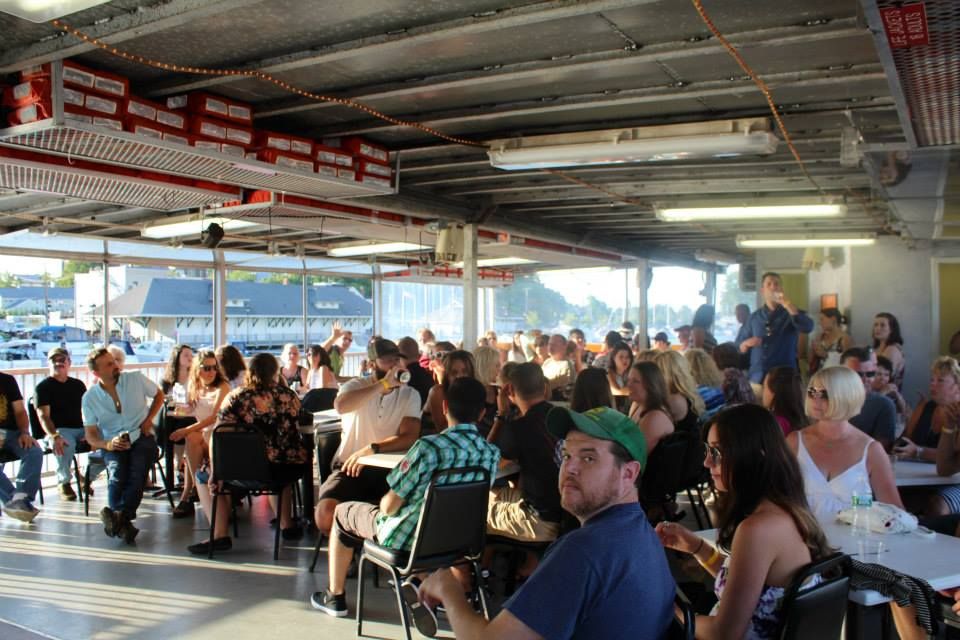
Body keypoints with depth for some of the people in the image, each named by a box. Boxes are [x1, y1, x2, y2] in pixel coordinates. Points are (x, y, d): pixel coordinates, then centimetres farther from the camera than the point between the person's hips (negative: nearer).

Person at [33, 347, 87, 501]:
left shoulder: (78, 385, 18)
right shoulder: (43, 387, 4)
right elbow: (43, 416, -8)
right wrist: (54, 436, -27)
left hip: (80, 428, 5)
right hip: (58, 430, -5)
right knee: (66, 445, -39)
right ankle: (63, 482, -13)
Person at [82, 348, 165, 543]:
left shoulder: (136, 378, 0)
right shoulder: (90, 398, 3)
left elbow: (159, 395, 17)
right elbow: (90, 435, 5)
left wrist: (149, 419, 1)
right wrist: (107, 444, -18)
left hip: (142, 438, -1)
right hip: (113, 444, 1)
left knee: (137, 470, -33)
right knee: (117, 472, -32)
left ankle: (118, 516, -48)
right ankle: (123, 523, -43)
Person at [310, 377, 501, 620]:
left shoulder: (428, 447, -29)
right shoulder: (492, 454, -13)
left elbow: (390, 505, -21)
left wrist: (385, 506, 1)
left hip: (406, 537, -5)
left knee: (342, 512, 21)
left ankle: (335, 597, 33)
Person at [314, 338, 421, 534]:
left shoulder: (410, 395, 6)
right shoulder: (357, 385, 3)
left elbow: (410, 438, -8)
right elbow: (341, 406, -22)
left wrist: (372, 449, -23)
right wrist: (384, 384, -24)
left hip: (388, 469, 1)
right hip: (350, 466, 0)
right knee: (325, 515, -26)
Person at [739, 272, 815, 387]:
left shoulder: (791, 312, 4)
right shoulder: (754, 316, 11)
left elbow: (808, 328, -18)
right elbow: (742, 349, 15)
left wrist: (787, 304, -21)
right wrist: (746, 344, -7)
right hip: (757, 379, 2)